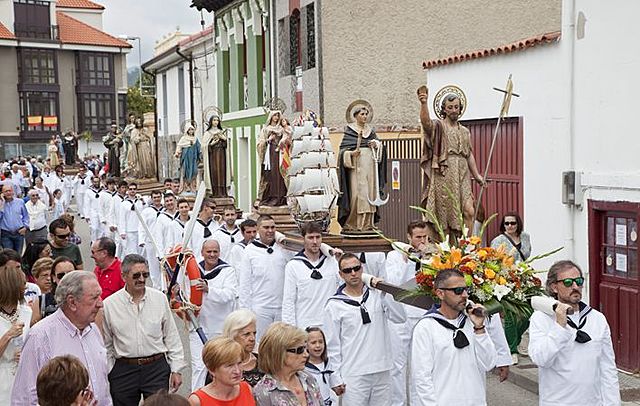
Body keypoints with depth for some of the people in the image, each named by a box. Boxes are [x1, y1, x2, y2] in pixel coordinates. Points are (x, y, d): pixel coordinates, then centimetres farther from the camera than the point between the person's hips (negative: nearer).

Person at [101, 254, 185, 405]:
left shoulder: (160, 298, 1)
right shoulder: (109, 304, -3)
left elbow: (172, 337, 6)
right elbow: (106, 345, 6)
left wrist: (176, 369, 5)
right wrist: (108, 375, 6)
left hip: (157, 368, 0)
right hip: (123, 369, 0)